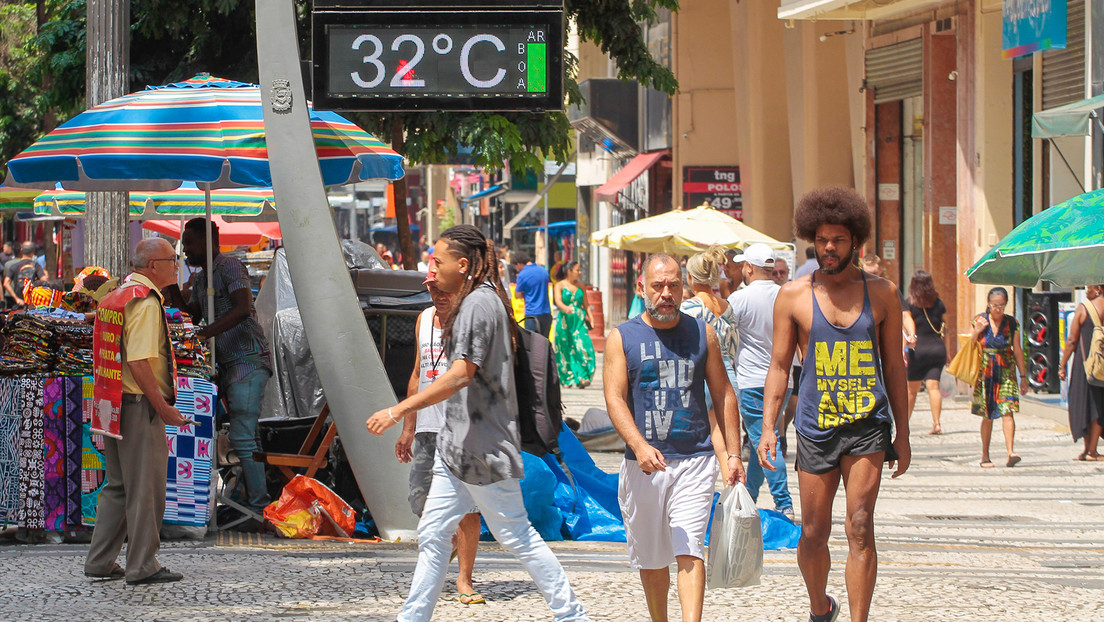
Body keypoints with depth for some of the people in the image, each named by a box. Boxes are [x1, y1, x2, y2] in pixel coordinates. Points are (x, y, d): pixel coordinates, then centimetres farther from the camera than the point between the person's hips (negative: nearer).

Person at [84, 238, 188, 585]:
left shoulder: (117, 297, 15)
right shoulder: (145, 302, -15)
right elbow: (139, 363, -23)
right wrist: (164, 408, -18)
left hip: (113, 405, 10)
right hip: (140, 405, -10)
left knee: (118, 486, 16)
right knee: (145, 488, -2)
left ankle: (100, 563, 18)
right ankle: (142, 567, 2)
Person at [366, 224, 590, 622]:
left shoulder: (479, 303, -16)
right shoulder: (470, 302, 16)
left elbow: (461, 374, -24)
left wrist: (398, 411, -24)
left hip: (483, 444, -10)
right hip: (456, 441, 10)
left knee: (516, 536, -2)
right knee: (432, 534, 8)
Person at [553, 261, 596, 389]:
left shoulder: (581, 285, 14)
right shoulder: (559, 285, 1)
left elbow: (586, 304, 18)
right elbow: (558, 301, -15)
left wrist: (590, 318, 7)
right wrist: (565, 308, -35)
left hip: (579, 320, 3)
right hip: (565, 320, -3)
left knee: (582, 346, -13)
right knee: (566, 349, -1)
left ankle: (582, 378, -19)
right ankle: (567, 379, 10)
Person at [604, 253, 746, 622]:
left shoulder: (702, 334, 8)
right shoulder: (622, 338, 3)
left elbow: (724, 394, 13)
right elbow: (615, 400, -6)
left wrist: (733, 454, 6)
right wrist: (640, 446, -23)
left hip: (694, 462, -1)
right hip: (643, 465, 1)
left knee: (688, 552, -14)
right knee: (651, 559, 10)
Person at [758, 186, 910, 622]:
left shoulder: (882, 294, 5)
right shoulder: (793, 296, 3)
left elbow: (893, 366, 10)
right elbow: (779, 366, 5)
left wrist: (902, 434, 9)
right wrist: (767, 429, -4)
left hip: (868, 425, -1)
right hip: (816, 425, 1)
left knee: (859, 527, -12)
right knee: (813, 533, 7)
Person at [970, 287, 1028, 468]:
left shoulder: (1011, 323, 4)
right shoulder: (980, 320, 3)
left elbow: (1017, 351, 9)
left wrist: (1023, 376, 8)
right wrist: (977, 331, -12)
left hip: (1006, 372, 0)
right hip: (985, 372, 0)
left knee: (1007, 411, -15)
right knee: (987, 415, 3)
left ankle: (1010, 452, -24)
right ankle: (985, 455, 15)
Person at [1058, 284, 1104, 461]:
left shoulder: (1083, 308, -6)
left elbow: (1072, 341, -4)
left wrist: (1063, 365, 2)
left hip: (1085, 361, -2)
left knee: (1084, 405, 8)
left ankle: (1088, 449, 8)